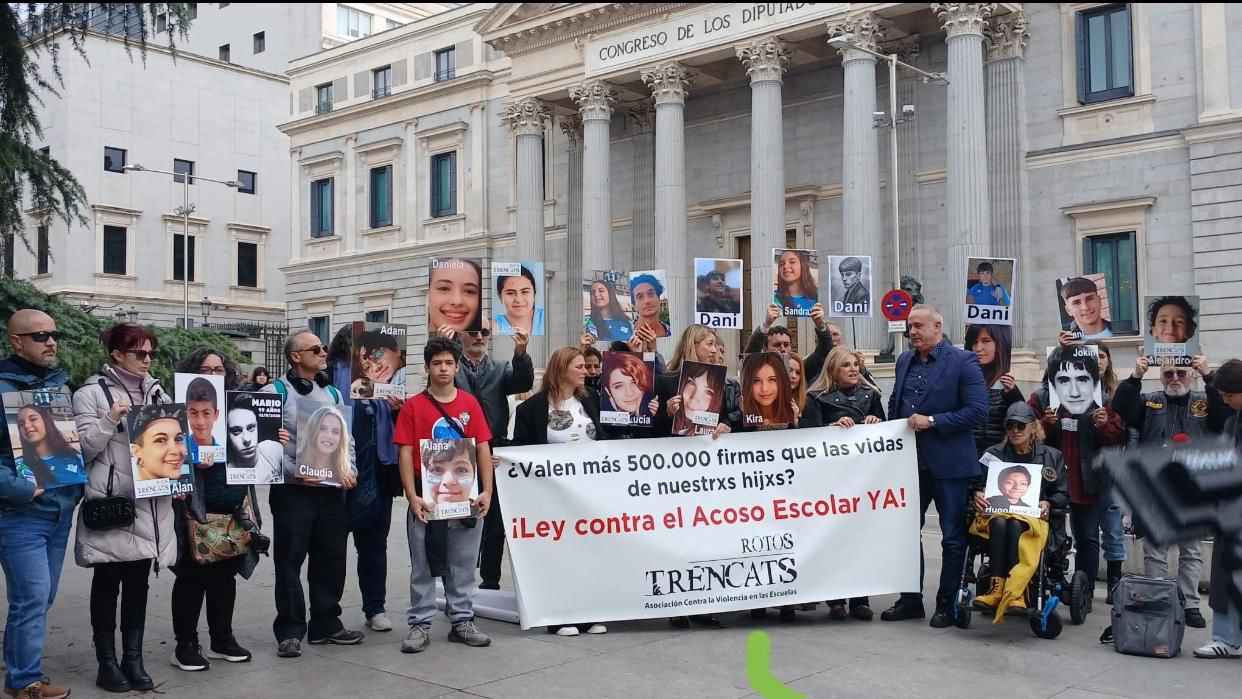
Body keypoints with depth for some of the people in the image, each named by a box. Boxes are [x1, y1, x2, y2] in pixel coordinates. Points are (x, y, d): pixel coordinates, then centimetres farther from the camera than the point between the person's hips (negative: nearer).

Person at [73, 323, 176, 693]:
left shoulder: (157, 393, 11)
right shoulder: (91, 393, -4)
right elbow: (83, 448, -9)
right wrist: (111, 419, -21)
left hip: (149, 502, 5)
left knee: (138, 583, 9)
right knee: (107, 583, 4)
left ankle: (133, 658, 17)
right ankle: (107, 661, 14)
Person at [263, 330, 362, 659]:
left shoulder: (332, 392, 14)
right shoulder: (275, 392, -6)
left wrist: (349, 469, 1)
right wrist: (297, 472, -18)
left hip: (332, 488, 6)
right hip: (293, 490, -6)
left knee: (331, 558, 10)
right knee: (290, 561, 0)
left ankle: (326, 624, 22)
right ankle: (289, 631, 9)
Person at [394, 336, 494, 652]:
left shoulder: (470, 403, 5)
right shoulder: (413, 406, -1)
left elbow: (483, 448, 4)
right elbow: (405, 452, -4)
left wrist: (487, 490, -5)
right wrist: (412, 496, -13)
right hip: (426, 498, -2)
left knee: (463, 564, 9)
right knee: (423, 564, 5)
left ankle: (463, 621, 19)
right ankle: (420, 625, 13)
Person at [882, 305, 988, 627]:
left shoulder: (963, 361, -10)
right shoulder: (905, 360, 10)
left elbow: (978, 410, -16)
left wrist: (933, 422, -19)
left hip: (949, 464, -6)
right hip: (910, 461, 6)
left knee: (953, 537, 5)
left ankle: (948, 605, 16)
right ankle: (910, 600, 24)